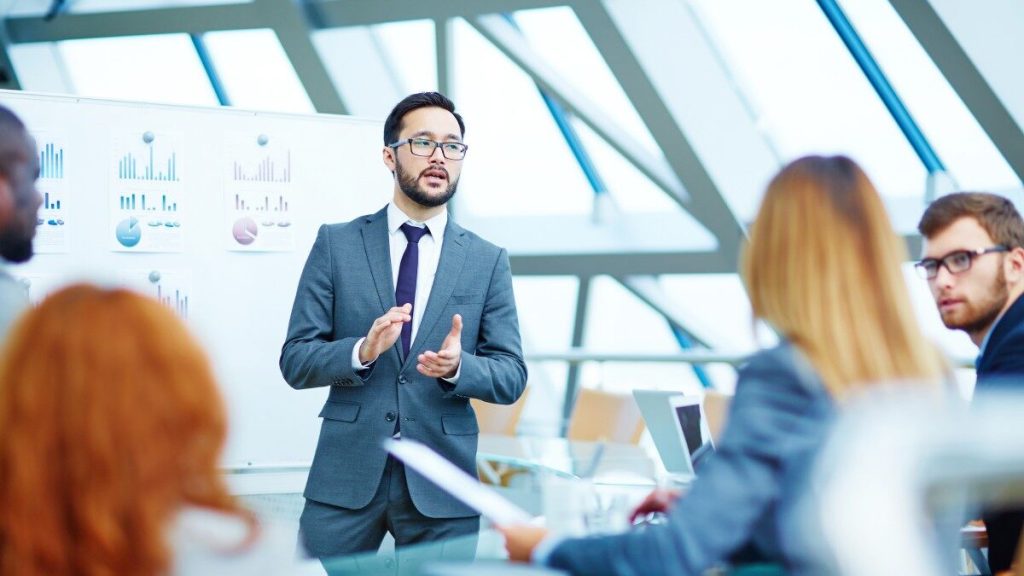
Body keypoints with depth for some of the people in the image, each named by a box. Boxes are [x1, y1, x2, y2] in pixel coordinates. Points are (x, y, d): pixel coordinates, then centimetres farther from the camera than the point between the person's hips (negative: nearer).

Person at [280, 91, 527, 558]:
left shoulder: (488, 261, 6)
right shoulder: (336, 243, 4)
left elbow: (511, 375, 4)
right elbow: (296, 361, 0)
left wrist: (457, 367, -17)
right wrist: (362, 351, -19)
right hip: (346, 476, -1)